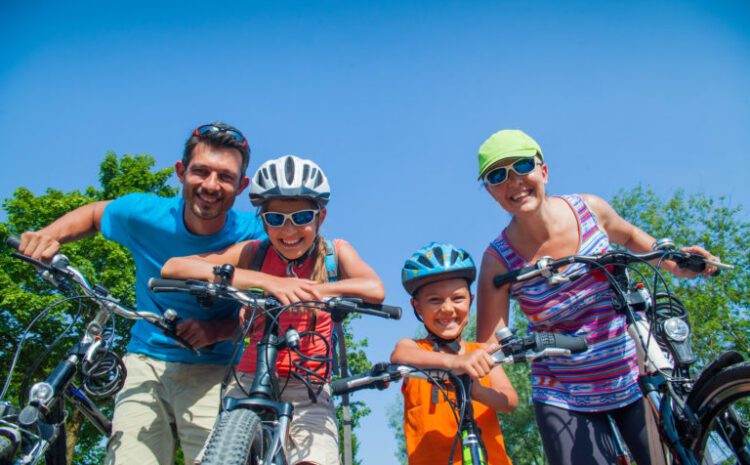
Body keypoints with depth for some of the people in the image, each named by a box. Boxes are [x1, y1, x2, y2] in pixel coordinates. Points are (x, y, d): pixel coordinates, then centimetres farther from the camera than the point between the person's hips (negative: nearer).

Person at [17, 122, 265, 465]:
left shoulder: (252, 235, -14)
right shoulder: (144, 214, -10)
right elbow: (94, 213, 13)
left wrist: (219, 329, -23)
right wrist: (50, 235, -6)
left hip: (212, 373, -1)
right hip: (146, 363, 1)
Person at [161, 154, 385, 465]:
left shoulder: (336, 253, -1)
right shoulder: (254, 253, -3)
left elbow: (374, 290, -22)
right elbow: (172, 268, -17)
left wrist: (300, 289, -31)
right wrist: (266, 281, -27)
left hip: (308, 391, 0)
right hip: (252, 381, 1)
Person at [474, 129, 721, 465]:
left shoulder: (589, 208, -9)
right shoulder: (498, 259, -16)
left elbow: (628, 236, 15)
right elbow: (489, 346, -14)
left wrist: (673, 262, 1)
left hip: (638, 377, 2)